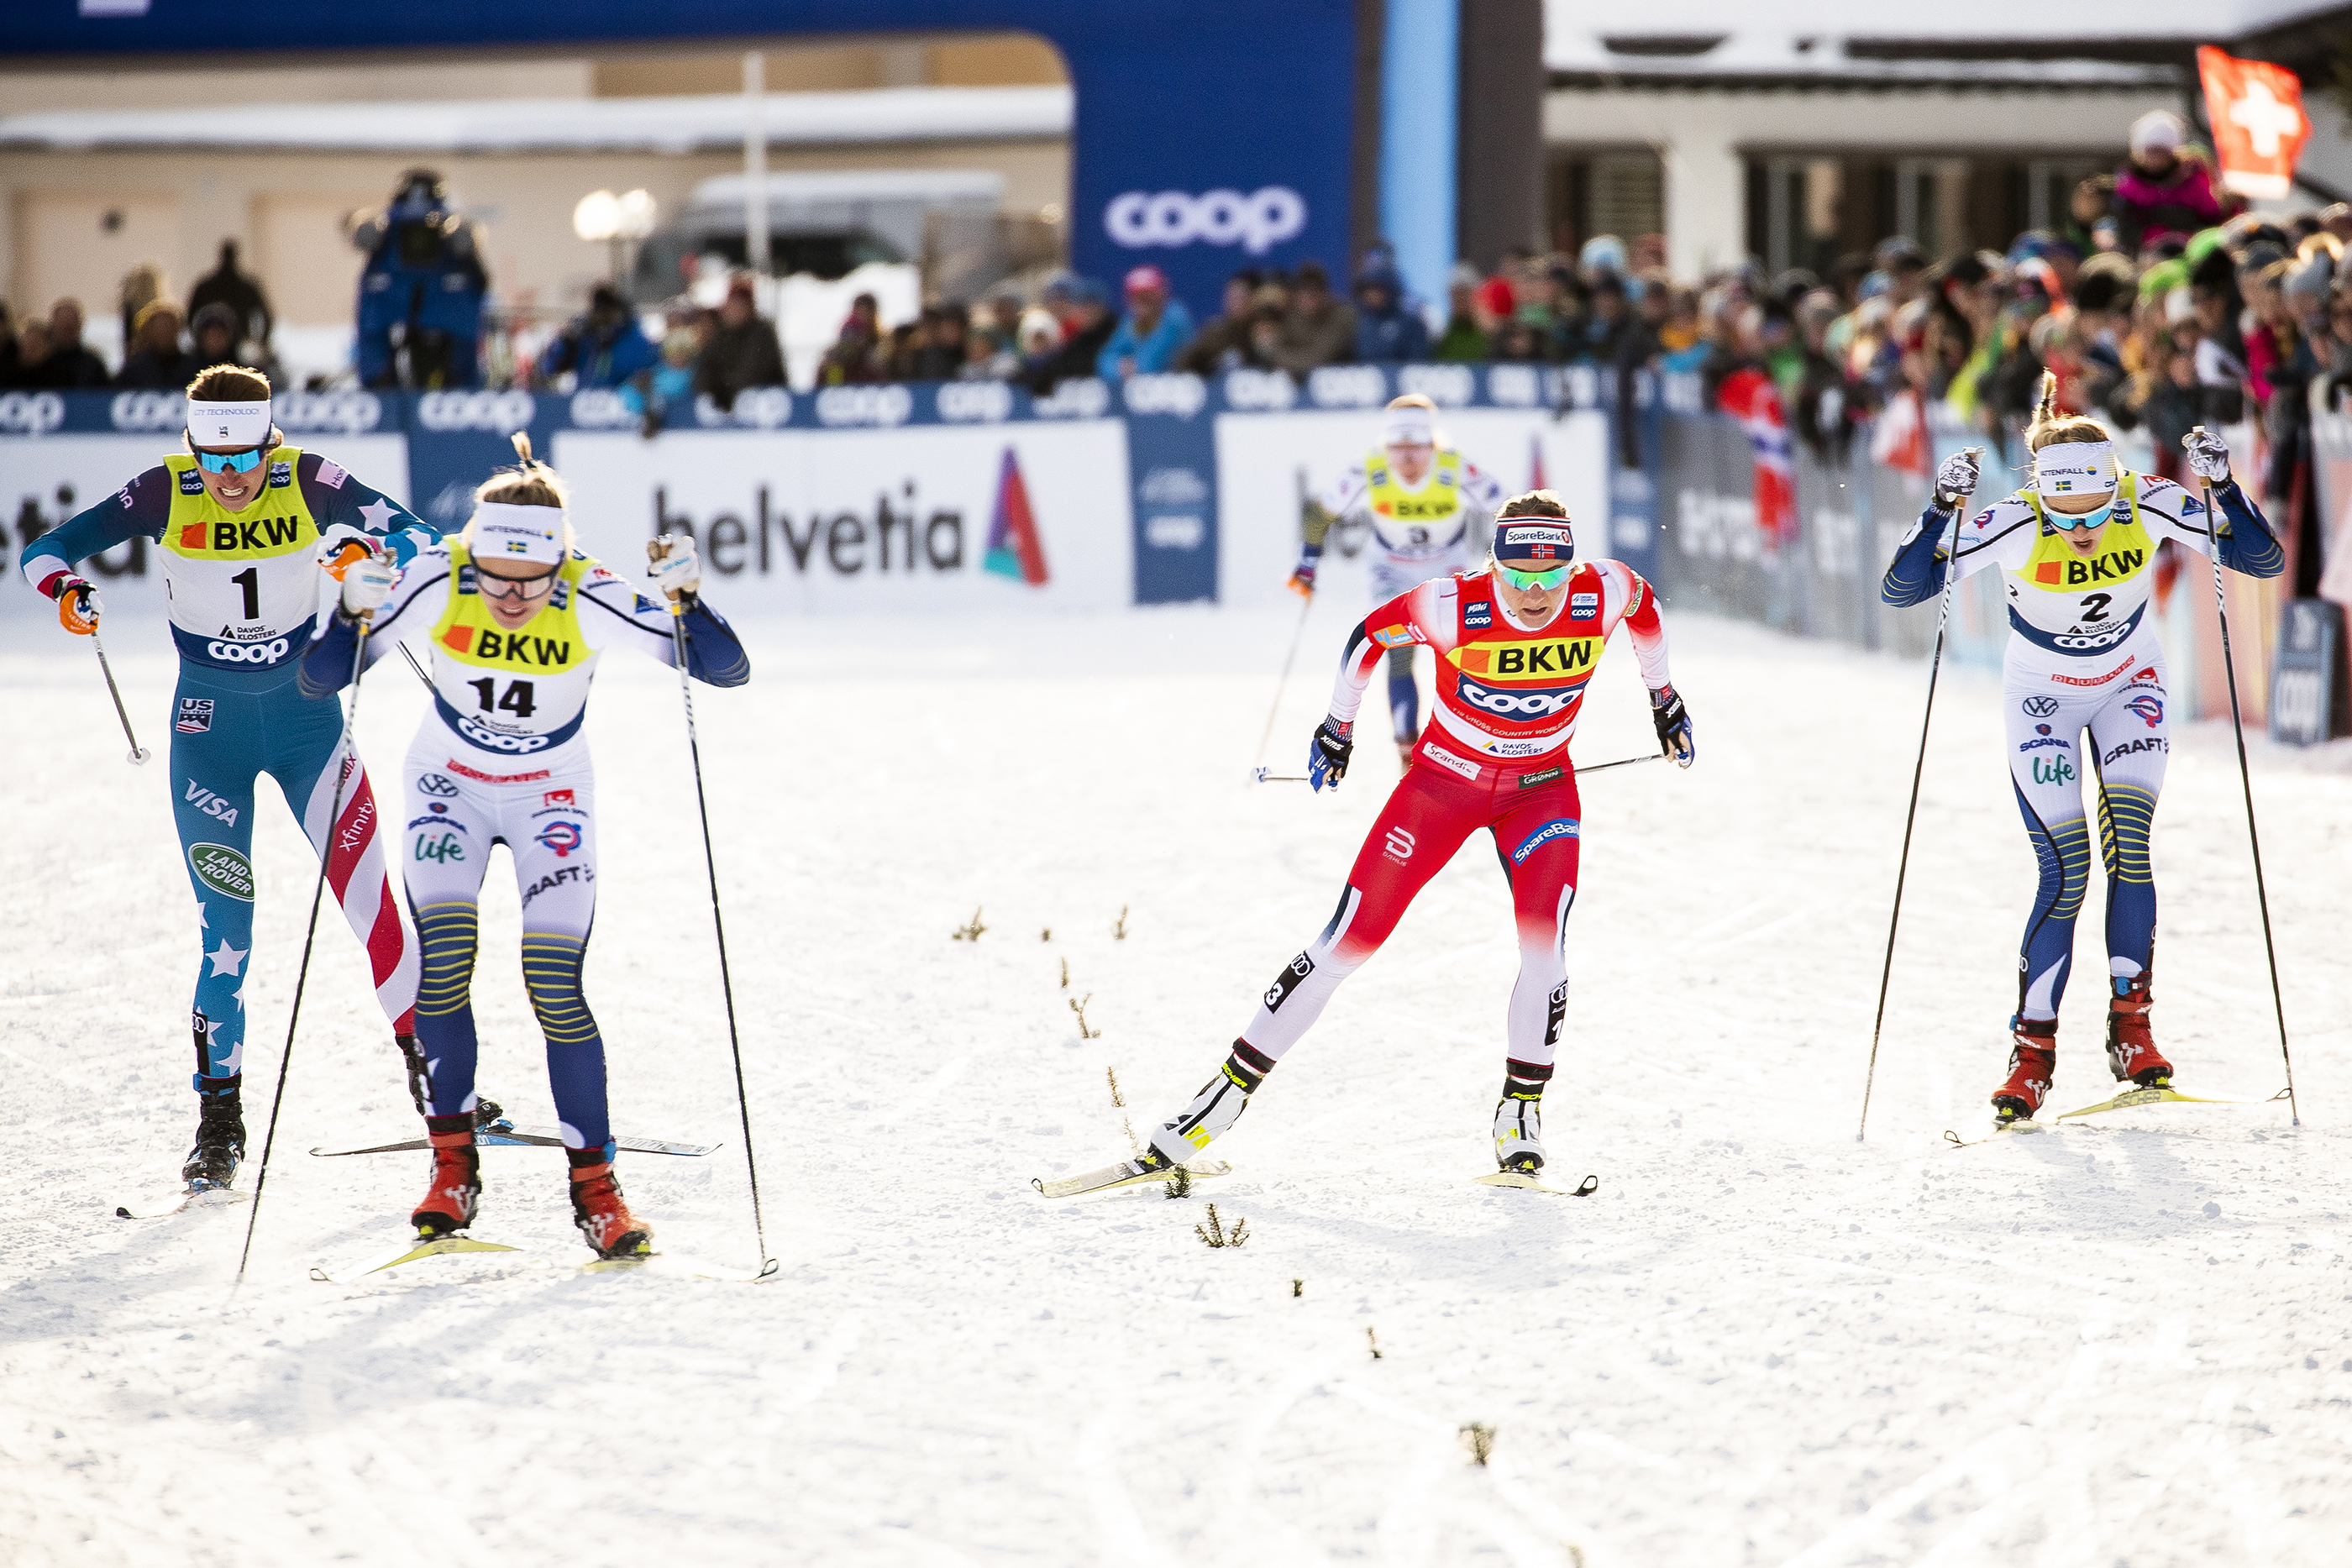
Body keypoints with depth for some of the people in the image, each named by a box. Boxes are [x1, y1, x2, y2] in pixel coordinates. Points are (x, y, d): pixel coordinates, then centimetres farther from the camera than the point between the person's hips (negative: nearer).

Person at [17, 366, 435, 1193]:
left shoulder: (308, 481, -13)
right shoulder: (166, 492, -13)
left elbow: (415, 535, -18)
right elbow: (47, 548, -17)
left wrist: (371, 548, -40)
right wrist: (63, 587, -40)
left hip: (306, 712, 0)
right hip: (210, 726, 0)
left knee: (369, 896, -6)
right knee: (226, 928, -4)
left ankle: (435, 1071, 9)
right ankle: (220, 1118, 7)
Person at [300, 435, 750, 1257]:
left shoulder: (591, 601, -27)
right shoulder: (438, 583, -26)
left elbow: (728, 670, -27)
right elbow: (320, 681, -22)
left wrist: (685, 599, -44)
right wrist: (353, 615, -41)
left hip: (551, 795, -1)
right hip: (450, 786, 1)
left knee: (557, 988, -11)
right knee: (443, 958, -17)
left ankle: (594, 1184, 1)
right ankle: (452, 1165, 0)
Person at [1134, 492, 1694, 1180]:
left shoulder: (1602, 595, -23)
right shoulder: (1454, 606, -29)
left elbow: (1644, 600, 3)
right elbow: (1372, 633, -8)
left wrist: (1662, 698, 14)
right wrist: (1336, 726, 3)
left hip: (1541, 788, 1)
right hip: (1444, 778, -1)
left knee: (1543, 945, -20)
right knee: (1348, 943, -4)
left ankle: (1520, 1109, 1)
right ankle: (1231, 1089, 6)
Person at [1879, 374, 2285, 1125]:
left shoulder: (2148, 507, -25)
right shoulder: (2016, 525, -30)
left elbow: (2265, 561, -23)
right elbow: (1899, 590, -31)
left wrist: (2221, 489, -37)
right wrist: (1942, 510, -44)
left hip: (2130, 684, 2)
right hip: (2042, 697, -2)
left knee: (2129, 849, -14)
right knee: (2065, 873, -11)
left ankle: (2131, 1026, -2)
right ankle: (2033, 1049, 0)